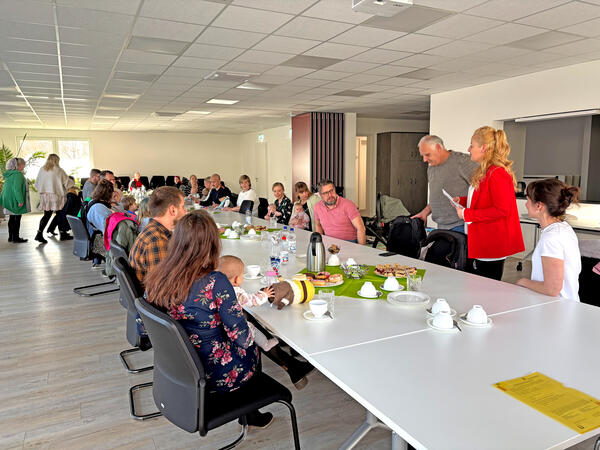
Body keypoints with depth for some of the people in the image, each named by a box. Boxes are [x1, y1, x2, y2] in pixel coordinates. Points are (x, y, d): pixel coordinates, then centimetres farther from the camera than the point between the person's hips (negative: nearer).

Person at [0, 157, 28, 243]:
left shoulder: (8, 174, 15)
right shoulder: (18, 174, -15)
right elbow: (17, 188, -23)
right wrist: (20, 200, -24)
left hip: (9, 200, 10)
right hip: (15, 200, -10)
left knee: (12, 219, 14)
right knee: (17, 219, -4)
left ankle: (11, 237, 20)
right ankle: (16, 238, -2)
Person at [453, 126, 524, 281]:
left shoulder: (497, 174, -19)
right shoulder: (485, 172, 14)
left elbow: (502, 210, -24)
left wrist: (467, 214, -19)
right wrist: (462, 200, 11)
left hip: (491, 246, -10)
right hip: (481, 244, 10)